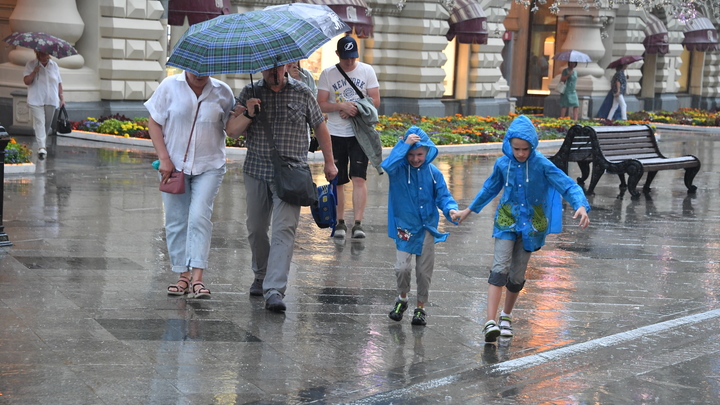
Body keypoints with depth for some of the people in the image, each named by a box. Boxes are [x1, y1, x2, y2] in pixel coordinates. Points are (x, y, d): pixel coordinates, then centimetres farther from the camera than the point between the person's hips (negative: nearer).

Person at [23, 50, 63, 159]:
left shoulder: (54, 65, 9)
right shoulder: (30, 64, -1)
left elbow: (59, 83, 13)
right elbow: (26, 81, -7)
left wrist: (61, 97, 8)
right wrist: (34, 72, -23)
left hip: (51, 100, 4)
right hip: (36, 100, -4)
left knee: (47, 123, 11)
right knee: (39, 122, -13)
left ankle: (41, 142, 30)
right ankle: (41, 147, -18)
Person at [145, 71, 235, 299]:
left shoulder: (222, 92, 1)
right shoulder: (170, 86, -1)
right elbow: (154, 123, 2)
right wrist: (164, 158, -7)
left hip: (209, 166, -1)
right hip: (174, 165, 1)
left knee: (199, 217, -14)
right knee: (176, 221, 4)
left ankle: (197, 278, -16)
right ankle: (184, 276, 15)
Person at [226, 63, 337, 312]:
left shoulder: (302, 94, 3)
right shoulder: (250, 93, 6)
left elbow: (319, 127, 14)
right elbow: (231, 131, 2)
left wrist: (329, 162, 16)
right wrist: (248, 115, -18)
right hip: (256, 172, 3)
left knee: (283, 230, -14)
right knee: (256, 228, 12)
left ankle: (275, 290, -19)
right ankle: (261, 276, 35)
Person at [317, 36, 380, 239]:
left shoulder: (367, 71, 4)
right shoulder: (327, 74, 2)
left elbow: (375, 101, 2)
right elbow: (321, 104, -2)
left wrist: (355, 109, -13)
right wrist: (342, 106, -19)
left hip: (360, 133, -1)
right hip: (335, 134, 1)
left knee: (359, 178, -10)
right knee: (337, 181, 5)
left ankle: (358, 224, -10)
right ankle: (340, 222, 16)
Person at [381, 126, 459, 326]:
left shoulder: (433, 173, -2)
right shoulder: (399, 169, -8)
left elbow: (443, 195, 1)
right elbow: (387, 166, -31)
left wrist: (450, 209, -21)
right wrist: (405, 144, -29)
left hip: (427, 228, 2)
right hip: (404, 227, -2)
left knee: (424, 271, 7)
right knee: (402, 267, -14)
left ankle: (421, 307, 26)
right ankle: (402, 298, 15)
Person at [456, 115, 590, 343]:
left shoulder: (541, 164, -15)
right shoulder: (502, 164, -5)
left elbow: (567, 185, -19)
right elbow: (491, 188, 13)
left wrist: (581, 205, -38)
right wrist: (469, 210, 22)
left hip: (531, 224, -1)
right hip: (506, 221, 1)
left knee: (517, 275, 6)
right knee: (500, 269, -15)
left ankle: (506, 317, 29)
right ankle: (491, 322, -21)